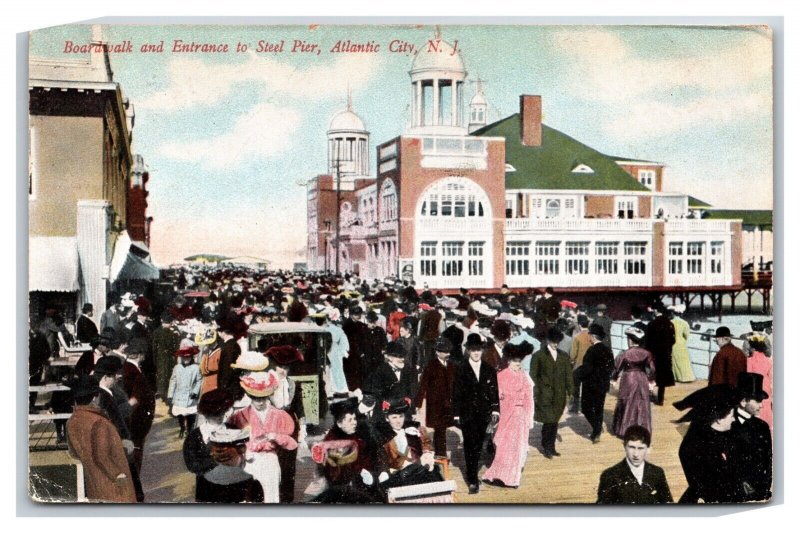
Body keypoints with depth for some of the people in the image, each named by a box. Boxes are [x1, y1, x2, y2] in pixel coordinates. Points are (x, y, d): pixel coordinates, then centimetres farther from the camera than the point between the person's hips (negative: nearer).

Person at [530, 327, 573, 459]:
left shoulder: (564, 356, 12)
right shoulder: (538, 356, -1)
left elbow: (568, 375, 12)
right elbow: (533, 376, -1)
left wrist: (570, 392, 6)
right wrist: (535, 394, -7)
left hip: (559, 395, 4)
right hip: (545, 395, -4)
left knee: (554, 422, 7)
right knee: (548, 421, -9)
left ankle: (551, 447, 17)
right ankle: (546, 447, 4)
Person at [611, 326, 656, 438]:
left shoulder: (625, 354, -13)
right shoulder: (646, 353, -5)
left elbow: (616, 368, -6)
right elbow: (652, 369, 1)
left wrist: (615, 378, 13)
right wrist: (649, 380, 16)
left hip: (628, 381, -2)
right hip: (642, 381, 2)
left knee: (627, 407, 10)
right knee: (642, 407, 11)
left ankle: (625, 431, 16)